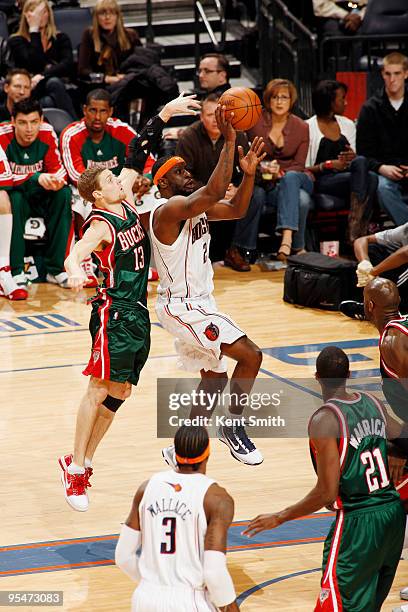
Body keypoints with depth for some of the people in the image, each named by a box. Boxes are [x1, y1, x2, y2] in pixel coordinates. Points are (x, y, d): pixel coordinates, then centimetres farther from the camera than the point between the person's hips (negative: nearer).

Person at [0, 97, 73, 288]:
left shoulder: (48, 133, -10)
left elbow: (57, 168, -4)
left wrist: (58, 180, -29)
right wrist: (36, 178, -37)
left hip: (39, 197, 4)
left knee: (64, 194, -24)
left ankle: (55, 268, -19)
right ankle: (16, 271, -28)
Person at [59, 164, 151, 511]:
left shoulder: (126, 203, 8)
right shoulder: (101, 225, -15)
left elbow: (130, 173, 29)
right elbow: (74, 255, -34)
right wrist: (75, 272, -55)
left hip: (138, 312, 8)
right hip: (114, 312, -8)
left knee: (119, 392, 8)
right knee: (99, 389, -10)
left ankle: (85, 461, 15)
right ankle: (75, 468, -7)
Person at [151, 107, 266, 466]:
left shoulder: (196, 206, 8)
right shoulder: (171, 209, -21)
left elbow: (237, 209, 14)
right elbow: (214, 192, -36)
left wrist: (249, 173, -3)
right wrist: (229, 142, -36)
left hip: (199, 304, 10)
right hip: (183, 307, -10)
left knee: (214, 378, 18)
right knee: (250, 355, -16)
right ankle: (234, 427, 0)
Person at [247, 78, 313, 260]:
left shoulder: (301, 127, 2)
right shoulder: (256, 122, 0)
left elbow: (299, 165, -1)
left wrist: (281, 173, -21)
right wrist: (262, 169, -19)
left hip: (295, 178, 1)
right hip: (267, 183, -1)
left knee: (290, 178, -38)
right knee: (301, 200, -34)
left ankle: (287, 237, -50)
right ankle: (297, 248, -27)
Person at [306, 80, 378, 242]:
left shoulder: (347, 125, 19)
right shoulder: (308, 128, -1)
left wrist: (353, 157, -5)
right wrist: (329, 164, -20)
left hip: (347, 177, 5)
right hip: (321, 182, -5)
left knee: (372, 178, -30)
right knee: (361, 162, -30)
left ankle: (358, 231, -38)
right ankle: (355, 233, -36)